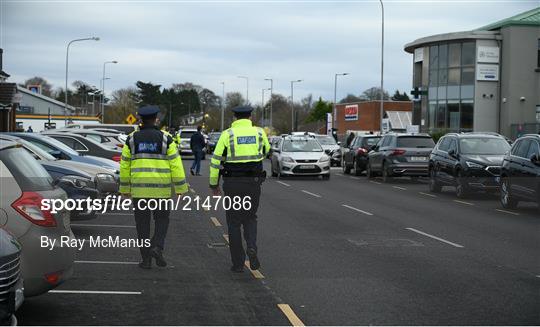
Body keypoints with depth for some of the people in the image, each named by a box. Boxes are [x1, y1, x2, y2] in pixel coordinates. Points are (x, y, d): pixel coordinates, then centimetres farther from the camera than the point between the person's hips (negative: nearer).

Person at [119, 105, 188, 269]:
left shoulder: (132, 139, 3)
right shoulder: (165, 139, -2)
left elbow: (125, 165, 6)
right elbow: (176, 164, -4)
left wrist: (124, 188, 15)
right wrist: (180, 187, 1)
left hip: (139, 188, 1)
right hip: (161, 189, -1)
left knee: (142, 222, 7)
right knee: (162, 219, 13)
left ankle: (146, 259, 7)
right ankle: (157, 247, -9)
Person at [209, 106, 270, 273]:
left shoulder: (227, 134, -4)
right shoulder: (259, 132, 2)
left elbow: (216, 160, -3)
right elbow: (265, 151, 23)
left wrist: (214, 184, 6)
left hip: (232, 183, -1)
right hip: (253, 182, 2)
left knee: (234, 222, 8)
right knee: (250, 218, 18)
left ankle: (238, 263, 7)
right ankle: (252, 247, -10)